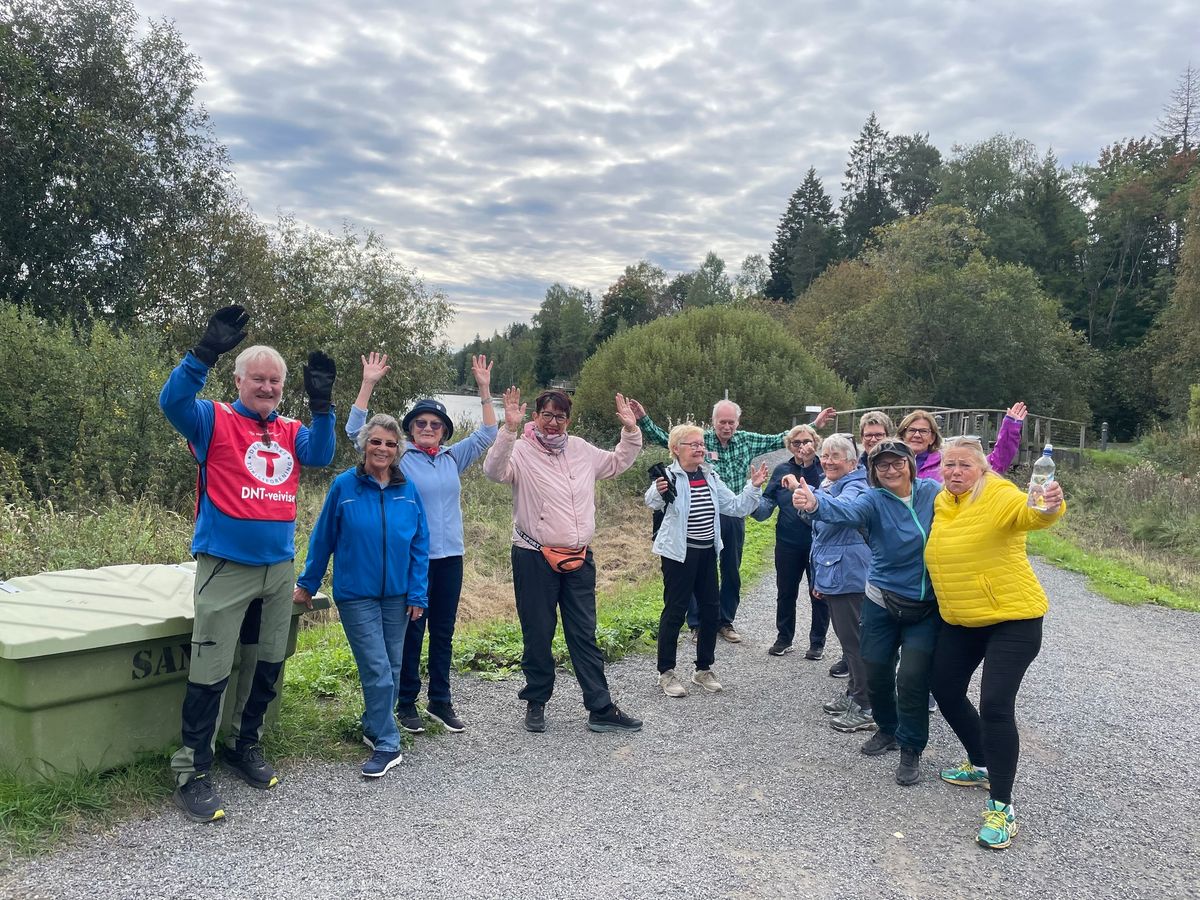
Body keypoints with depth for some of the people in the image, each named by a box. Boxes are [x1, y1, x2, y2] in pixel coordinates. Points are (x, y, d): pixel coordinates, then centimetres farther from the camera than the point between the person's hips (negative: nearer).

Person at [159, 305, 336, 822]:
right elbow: (173, 402, -20)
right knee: (210, 671, -3)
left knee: (267, 664, 16)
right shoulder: (215, 421, -2)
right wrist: (206, 353, -32)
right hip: (225, 566, -5)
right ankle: (192, 772, 9)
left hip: (279, 568, 6)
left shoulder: (290, 432, 11)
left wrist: (322, 405, -16)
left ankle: (245, 746, 34)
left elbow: (320, 455, -5)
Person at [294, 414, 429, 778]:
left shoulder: (408, 490, -2)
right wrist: (307, 584, 5)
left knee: (392, 667, 13)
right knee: (377, 670, -6)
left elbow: (419, 544, 0)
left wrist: (417, 594, -3)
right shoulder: (344, 486, -8)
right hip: (357, 594, -3)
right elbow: (322, 539, -1)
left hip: (397, 594, 3)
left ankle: (374, 726, 33)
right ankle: (387, 745, 6)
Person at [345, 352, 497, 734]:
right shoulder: (398, 457, -1)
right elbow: (356, 431, -6)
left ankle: (440, 701, 21)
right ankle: (406, 703, 15)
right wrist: (368, 384, -14)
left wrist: (484, 389, 5)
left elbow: (486, 434, 14)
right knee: (411, 632, 3)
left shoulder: (453, 458, 9)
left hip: (450, 557, 4)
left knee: (443, 632, 11)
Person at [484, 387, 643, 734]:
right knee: (538, 636, 7)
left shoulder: (581, 450, 10)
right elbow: (495, 470, -28)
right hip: (535, 559, -5)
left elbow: (617, 462, 25)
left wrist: (630, 431, 11)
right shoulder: (522, 451, -8)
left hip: (578, 559, 5)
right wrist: (509, 429, -37)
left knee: (585, 635, 10)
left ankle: (601, 709, 15)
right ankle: (536, 703, 25)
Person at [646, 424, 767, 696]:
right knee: (675, 611, -1)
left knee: (711, 610, 10)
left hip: (707, 552, 7)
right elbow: (652, 501, -32)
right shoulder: (670, 477, -12)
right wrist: (658, 492, -53)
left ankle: (703, 669, 25)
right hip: (679, 552, -7)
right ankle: (666, 672, 11)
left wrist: (753, 487, -1)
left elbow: (734, 506, 13)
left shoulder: (710, 477, 9)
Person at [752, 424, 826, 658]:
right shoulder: (782, 470, 2)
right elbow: (767, 503, 0)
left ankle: (817, 642, 24)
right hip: (788, 543, 3)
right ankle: (784, 638, 30)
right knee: (786, 592, 14)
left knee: (819, 594, 9)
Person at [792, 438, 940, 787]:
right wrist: (816, 504, -56)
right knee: (876, 673, 6)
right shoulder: (874, 501, -12)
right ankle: (888, 729, 35)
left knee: (912, 677, -7)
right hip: (882, 604, 0)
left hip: (926, 607, 0)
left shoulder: (932, 492, -4)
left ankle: (911, 750, 13)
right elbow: (847, 509, -33)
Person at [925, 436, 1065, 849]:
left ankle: (1001, 807, -3)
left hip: (1012, 618, -8)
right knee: (946, 690, 16)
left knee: (995, 705, -16)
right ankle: (981, 764, 39)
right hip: (961, 620, 8)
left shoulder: (999, 496, -18)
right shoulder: (942, 503, 3)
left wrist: (1049, 507, -62)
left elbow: (1027, 512, -41)